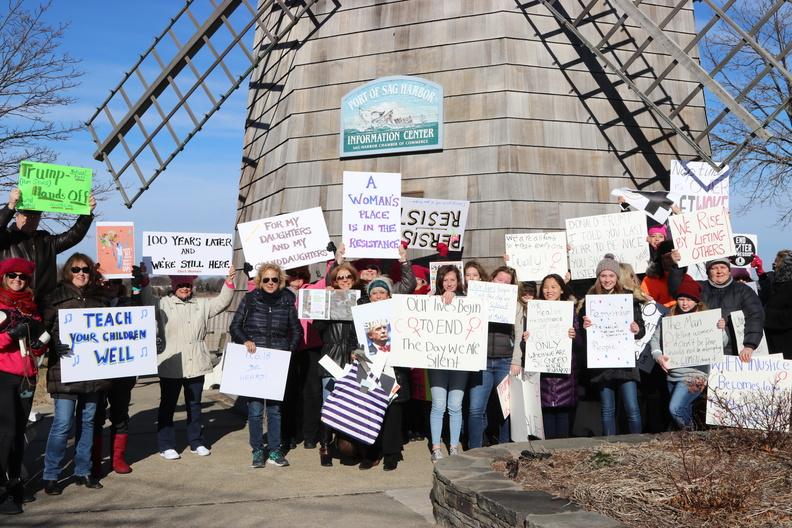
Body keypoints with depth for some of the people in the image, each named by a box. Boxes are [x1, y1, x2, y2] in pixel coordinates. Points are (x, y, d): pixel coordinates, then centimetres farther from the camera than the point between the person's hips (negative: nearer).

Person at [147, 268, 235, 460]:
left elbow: (222, 301, 9)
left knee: (194, 405, 14)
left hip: (196, 365, 4)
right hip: (171, 366, -4)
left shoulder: (201, 304, 12)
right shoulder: (163, 304, 0)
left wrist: (229, 281, -2)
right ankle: (166, 446, 16)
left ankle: (196, 442, 25)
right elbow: (147, 302, -14)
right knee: (167, 406, 7)